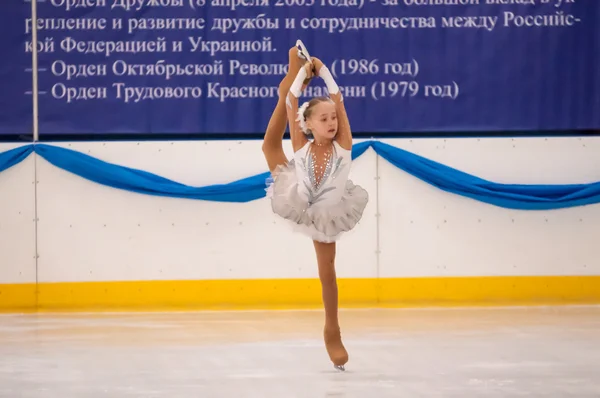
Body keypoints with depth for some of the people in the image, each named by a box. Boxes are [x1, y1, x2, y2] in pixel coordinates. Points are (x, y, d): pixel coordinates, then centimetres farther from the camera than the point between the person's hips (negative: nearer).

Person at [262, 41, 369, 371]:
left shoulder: (342, 146, -13)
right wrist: (302, 73, -8)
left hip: (325, 215, 0)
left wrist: (322, 70, -10)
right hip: (297, 205, 0)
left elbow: (338, 100, -15)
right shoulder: (302, 146, -14)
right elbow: (291, 102, -16)